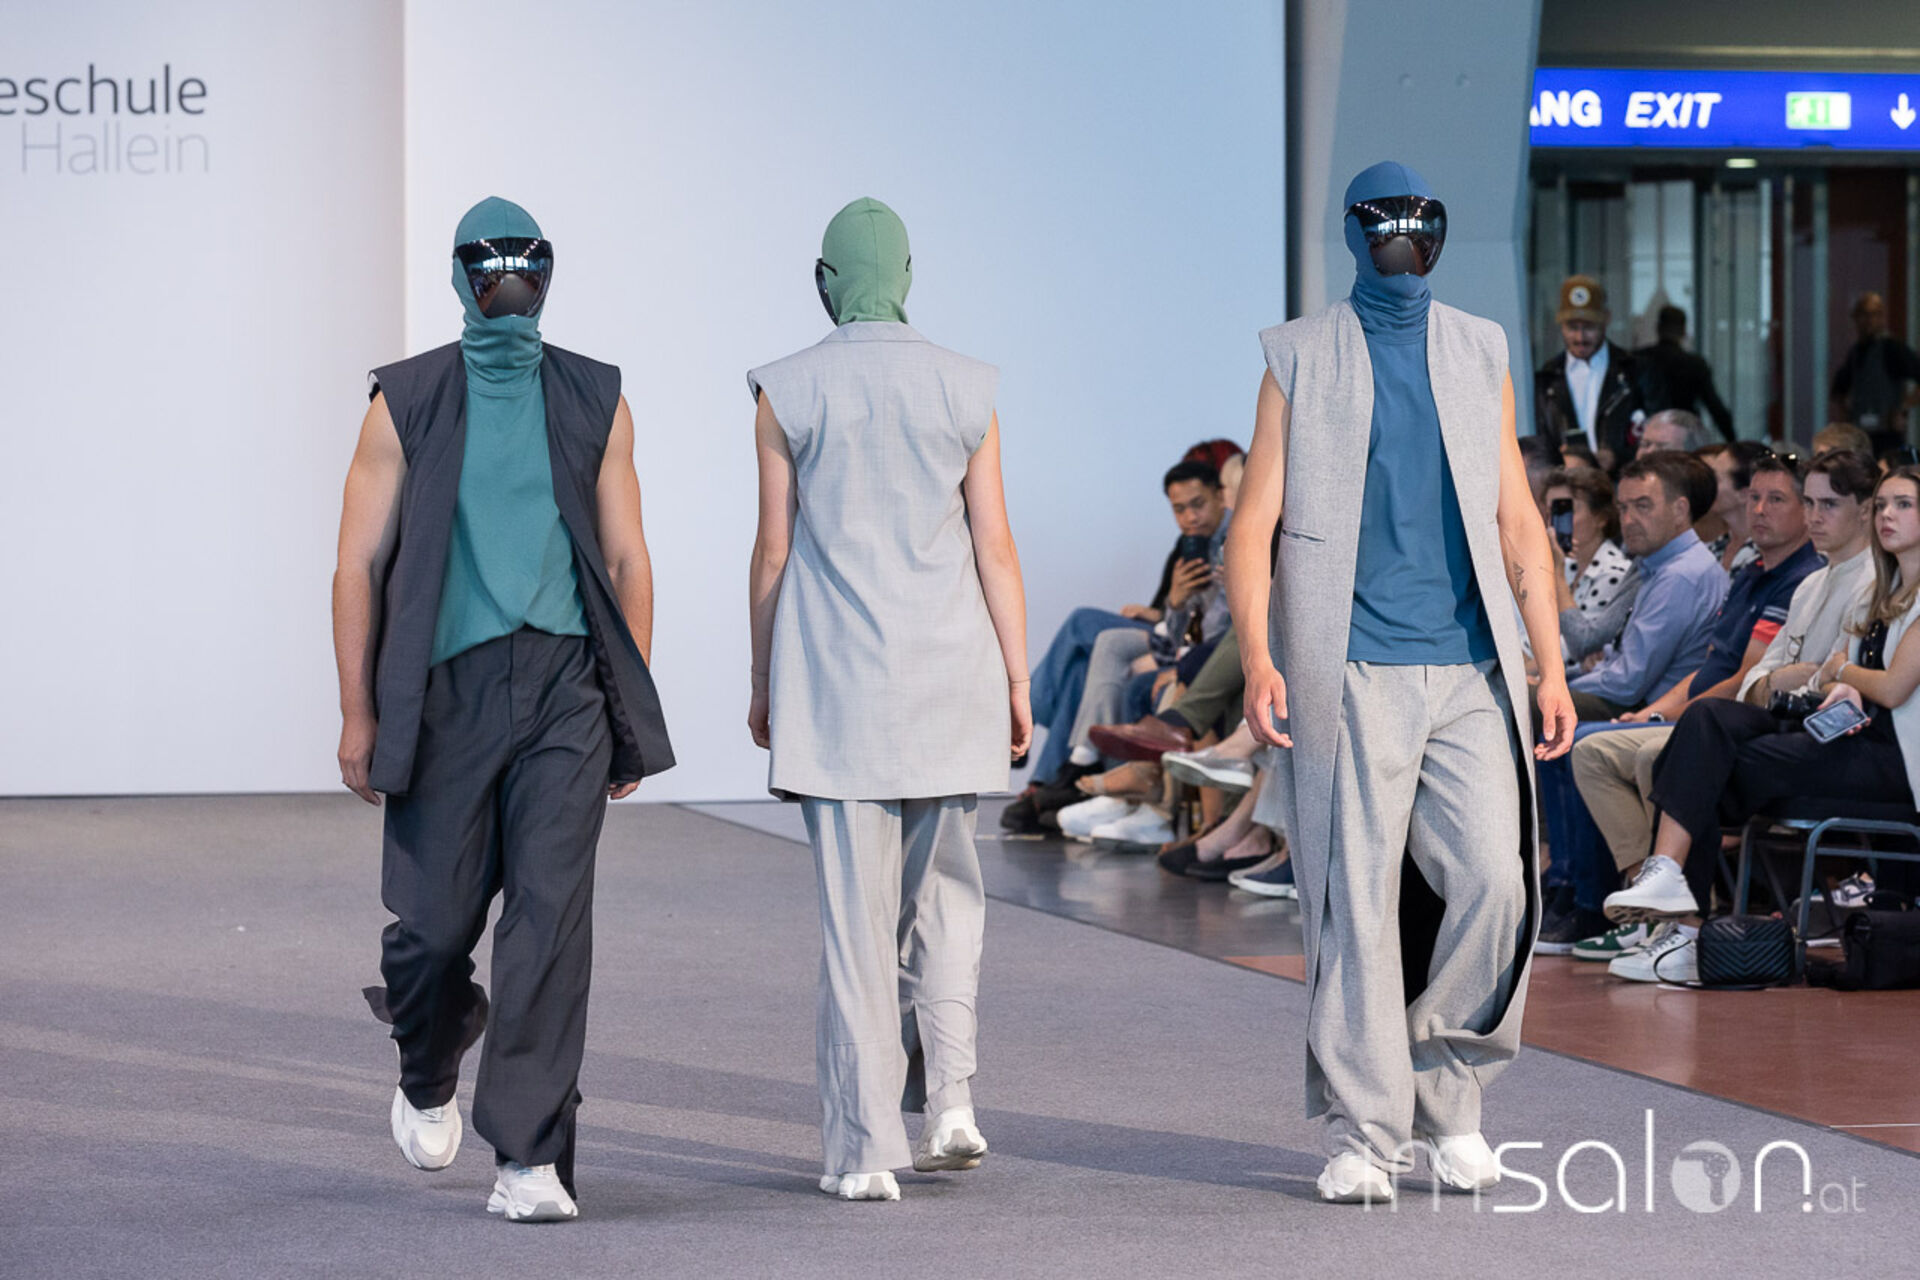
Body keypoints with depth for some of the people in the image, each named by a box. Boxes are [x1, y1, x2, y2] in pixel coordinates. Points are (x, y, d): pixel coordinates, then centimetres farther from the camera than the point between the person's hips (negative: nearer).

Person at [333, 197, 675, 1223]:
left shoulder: (594, 401, 9)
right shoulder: (406, 403, 4)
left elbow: (626, 560, 12)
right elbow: (359, 563, 3)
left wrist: (633, 712, 7)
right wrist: (357, 713, -3)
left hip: (564, 686, 1)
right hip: (448, 688, -1)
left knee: (552, 915, -10)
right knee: (437, 918, 3)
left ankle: (529, 1159, -9)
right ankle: (428, 1079, 36)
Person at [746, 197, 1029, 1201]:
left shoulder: (787, 393, -2)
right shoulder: (963, 389, 1)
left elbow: (775, 552, -1)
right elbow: (995, 546, 0)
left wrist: (763, 686, 9)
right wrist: (1018, 681, 6)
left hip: (834, 684, -1)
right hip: (948, 675, 1)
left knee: (855, 912, 1)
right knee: (943, 890, 18)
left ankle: (866, 1149, -1)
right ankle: (947, 1096, 3)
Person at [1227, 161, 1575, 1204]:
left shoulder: (1479, 355, 14)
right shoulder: (1301, 359, 5)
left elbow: (1518, 523, 15)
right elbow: (1252, 524, 1)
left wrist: (1550, 667, 8)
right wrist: (1256, 658, -13)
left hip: (1467, 671, 2)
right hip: (1349, 675, -2)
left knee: (1495, 883, -7)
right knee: (1354, 900, -4)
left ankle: (1447, 1097, 12)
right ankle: (1362, 1130, 4)